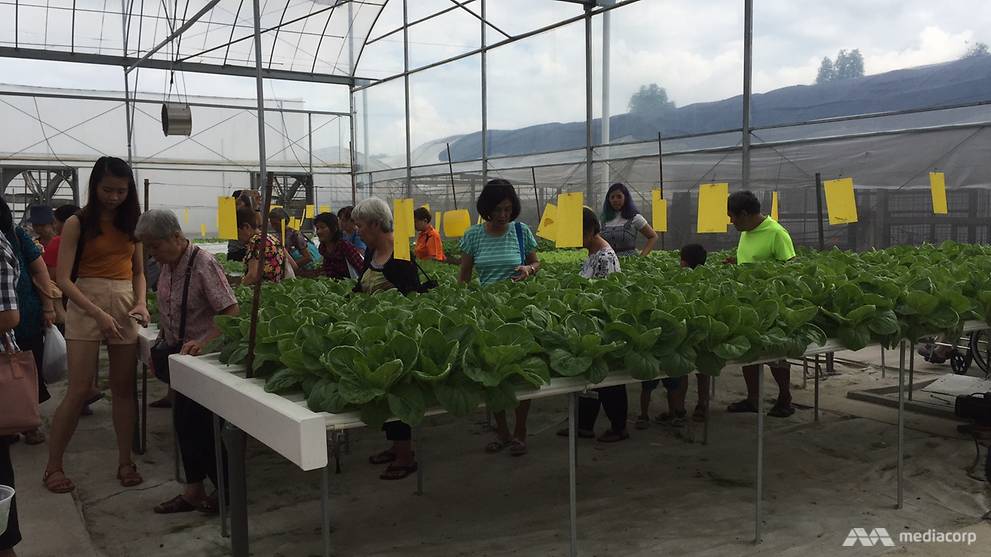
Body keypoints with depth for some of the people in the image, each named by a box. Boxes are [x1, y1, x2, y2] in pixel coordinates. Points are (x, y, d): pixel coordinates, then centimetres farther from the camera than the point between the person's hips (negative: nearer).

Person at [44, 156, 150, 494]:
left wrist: (141, 303, -5)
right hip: (85, 304, -4)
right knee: (80, 390, -5)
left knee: (124, 388, 6)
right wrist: (98, 314, -20)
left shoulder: (132, 222, 9)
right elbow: (64, 279, -10)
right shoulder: (77, 224, -4)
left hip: (125, 305, 4)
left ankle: (125, 462, 15)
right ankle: (53, 466, 8)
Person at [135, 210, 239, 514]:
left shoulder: (203, 264, -20)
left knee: (199, 423, -3)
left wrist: (203, 342, -34)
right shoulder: (168, 266, 5)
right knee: (183, 421, 12)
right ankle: (194, 491, 23)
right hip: (179, 353, 8)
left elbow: (231, 313, -25)